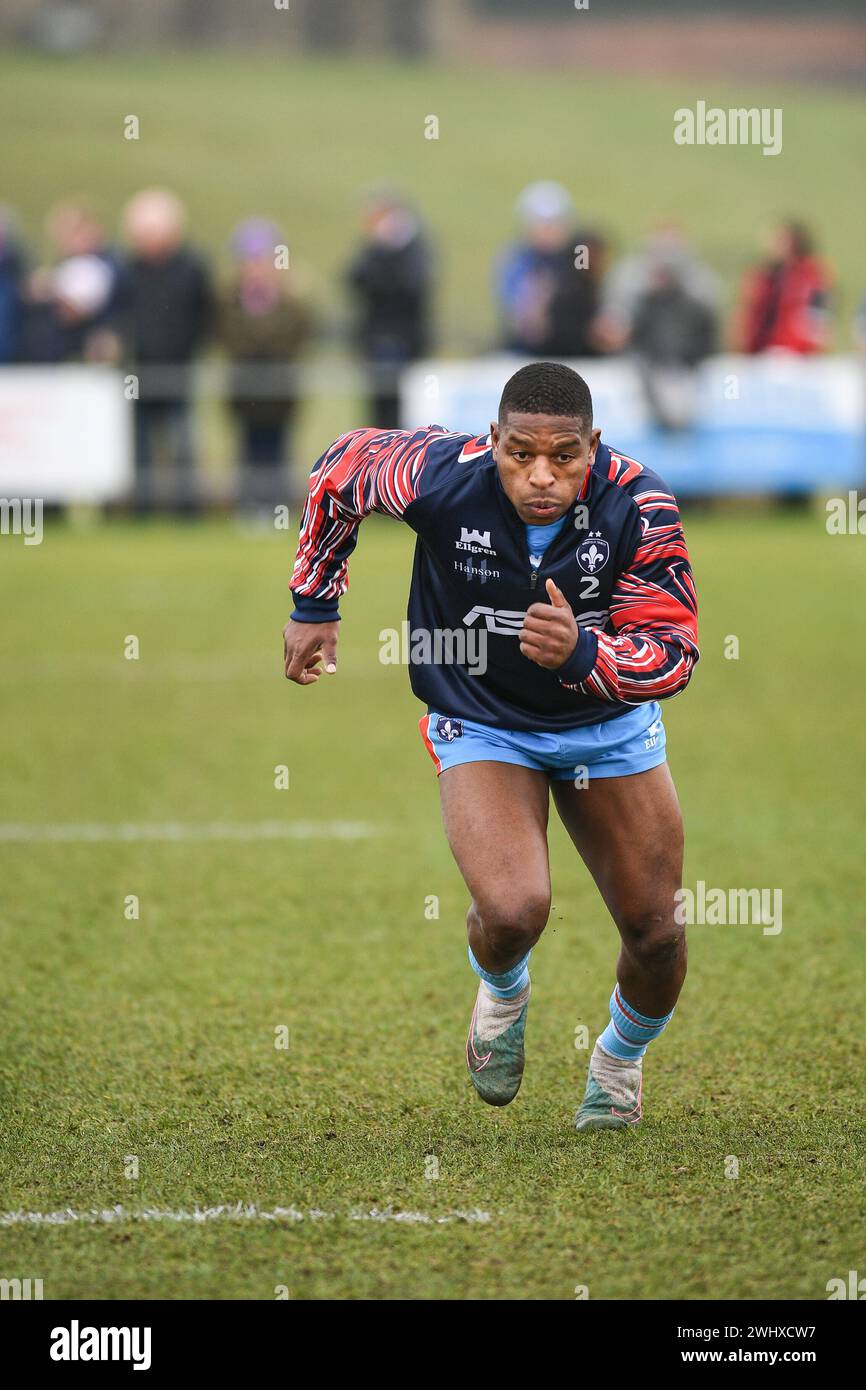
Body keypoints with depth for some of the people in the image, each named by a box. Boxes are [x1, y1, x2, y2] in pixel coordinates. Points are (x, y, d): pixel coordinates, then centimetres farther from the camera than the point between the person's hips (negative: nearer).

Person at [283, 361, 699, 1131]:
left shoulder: (639, 506, -26)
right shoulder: (441, 475, -27)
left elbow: (673, 653, -23)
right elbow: (340, 467, -5)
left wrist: (581, 651, -44)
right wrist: (314, 605, 3)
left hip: (609, 722, 2)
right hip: (482, 725, -2)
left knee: (657, 934, 2)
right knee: (514, 911, -25)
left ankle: (619, 1065, 36)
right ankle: (502, 993, 14)